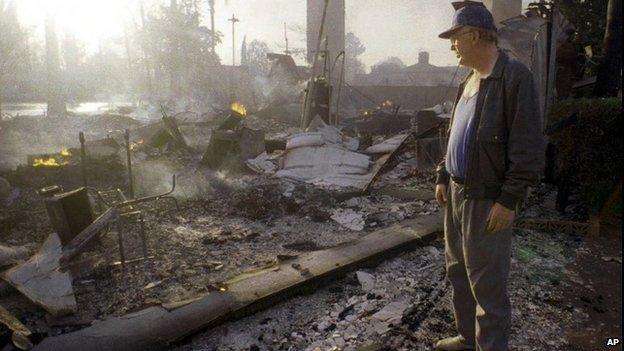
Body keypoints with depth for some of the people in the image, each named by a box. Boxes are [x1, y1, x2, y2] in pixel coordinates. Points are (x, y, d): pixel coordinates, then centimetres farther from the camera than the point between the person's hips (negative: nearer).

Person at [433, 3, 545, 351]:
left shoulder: (514, 76, -14)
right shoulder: (470, 80, 13)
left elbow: (528, 147, -18)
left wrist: (509, 200, -20)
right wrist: (444, 176, 16)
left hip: (487, 200, -9)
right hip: (457, 192, 9)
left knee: (487, 284, 0)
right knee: (458, 272, 19)